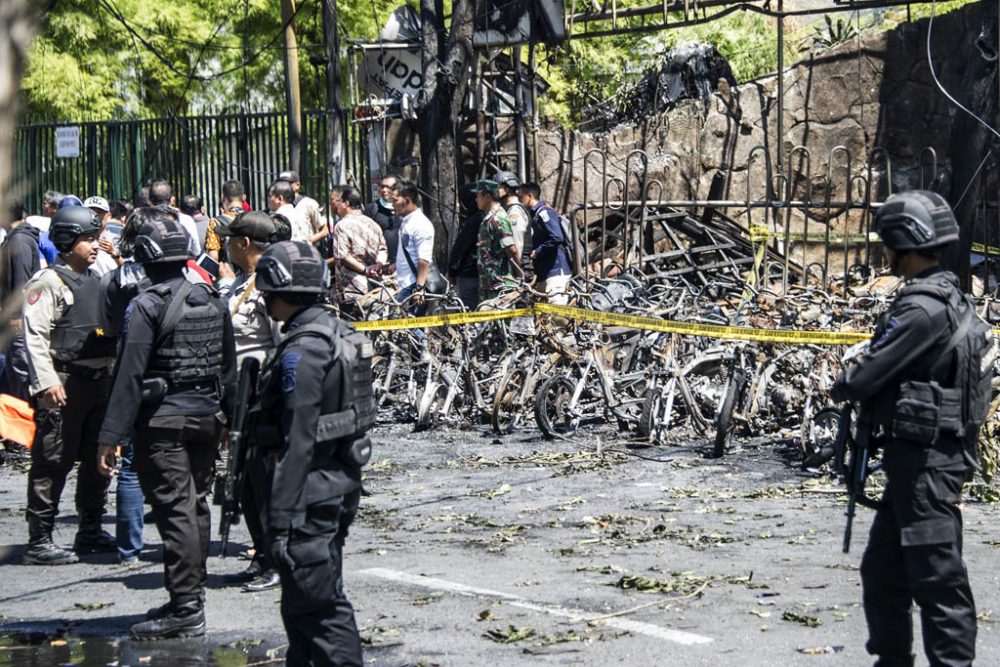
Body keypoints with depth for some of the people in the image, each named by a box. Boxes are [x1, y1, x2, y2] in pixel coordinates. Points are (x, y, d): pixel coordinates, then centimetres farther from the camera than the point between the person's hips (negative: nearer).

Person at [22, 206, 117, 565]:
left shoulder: (95, 280, 17)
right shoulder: (48, 282, -8)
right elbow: (34, 335, -15)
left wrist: (112, 373, 19)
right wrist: (47, 382, -21)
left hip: (99, 381, 8)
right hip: (64, 383, -8)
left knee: (98, 460, 14)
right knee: (52, 464, -7)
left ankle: (90, 530, 25)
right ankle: (39, 541, -4)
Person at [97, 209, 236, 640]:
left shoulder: (147, 306, -14)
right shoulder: (213, 301, 8)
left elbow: (130, 375, -16)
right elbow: (228, 367, 14)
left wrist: (112, 436, -14)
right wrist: (224, 418, 24)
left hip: (162, 424, -7)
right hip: (207, 417, 7)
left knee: (175, 511, -6)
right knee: (196, 506, 15)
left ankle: (186, 610, -6)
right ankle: (191, 596, 26)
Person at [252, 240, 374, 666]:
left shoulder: (302, 351, -18)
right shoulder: (339, 333, 11)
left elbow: (298, 440, -21)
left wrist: (281, 515, -20)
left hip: (312, 489, -10)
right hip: (341, 482, 10)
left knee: (319, 605, -6)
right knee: (302, 602, 18)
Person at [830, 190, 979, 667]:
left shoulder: (923, 308, -20)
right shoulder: (950, 298, 12)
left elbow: (868, 374, -19)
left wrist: (840, 388, 1)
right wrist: (863, 392, 6)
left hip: (925, 461, -10)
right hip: (916, 456, 10)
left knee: (938, 576, -6)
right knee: (882, 570, 18)